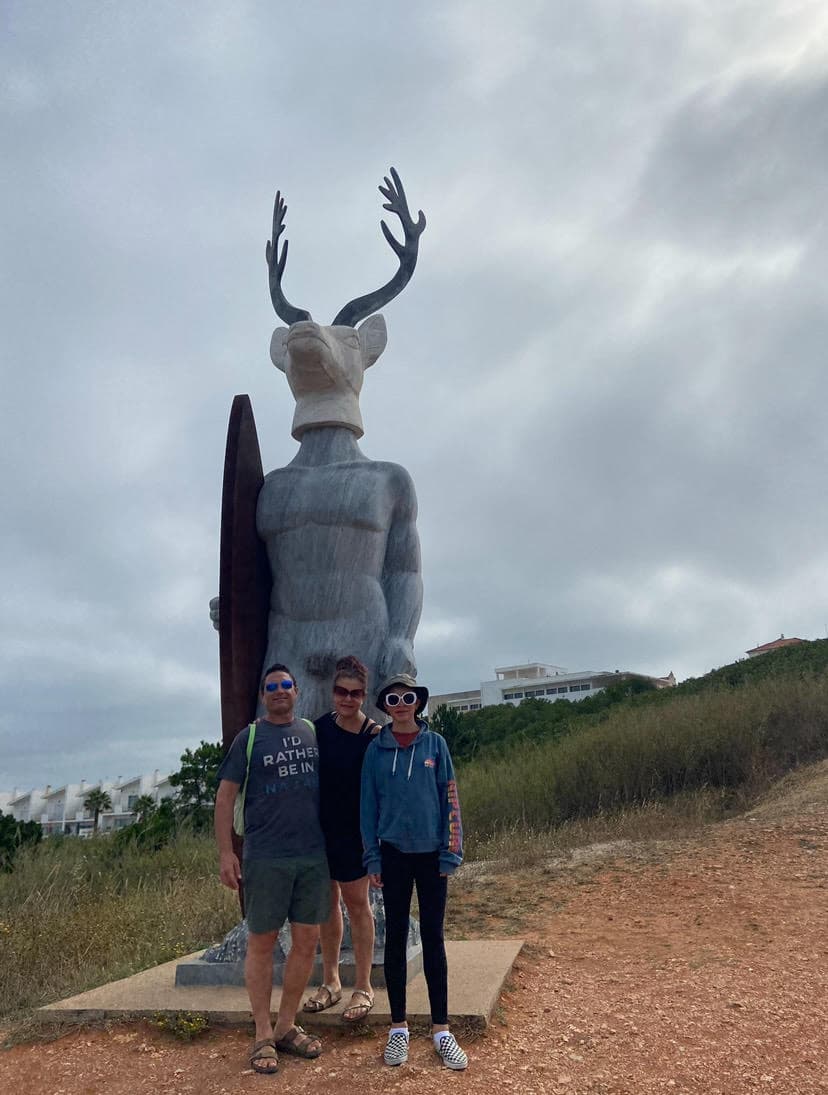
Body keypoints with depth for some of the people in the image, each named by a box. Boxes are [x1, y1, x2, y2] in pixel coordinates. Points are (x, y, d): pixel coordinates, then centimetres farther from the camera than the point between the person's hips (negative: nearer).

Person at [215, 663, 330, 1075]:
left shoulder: (313, 732, 8)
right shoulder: (249, 737, -2)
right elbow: (225, 796, -3)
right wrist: (225, 852, -9)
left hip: (314, 855, 4)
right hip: (265, 857, -3)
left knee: (306, 942, 9)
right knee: (261, 943, 5)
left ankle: (287, 1027, 24)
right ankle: (263, 1036, 19)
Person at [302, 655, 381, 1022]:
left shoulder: (374, 736, -12)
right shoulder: (319, 727, 0)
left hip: (353, 831, -4)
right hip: (319, 827, 5)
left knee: (356, 903, 6)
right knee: (327, 902, 14)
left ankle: (363, 988, 18)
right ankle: (330, 982, 29)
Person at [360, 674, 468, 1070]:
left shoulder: (435, 744, -2)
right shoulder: (376, 749, -1)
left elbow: (449, 799, -1)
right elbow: (368, 804, 2)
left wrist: (451, 853, -5)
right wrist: (373, 858, -1)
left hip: (431, 853, 0)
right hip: (394, 854, 0)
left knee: (433, 939, 6)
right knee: (395, 938, 8)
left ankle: (441, 1029, 16)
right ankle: (398, 1027, 20)